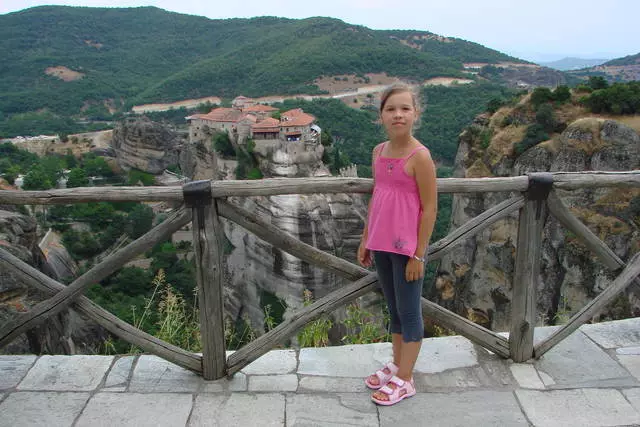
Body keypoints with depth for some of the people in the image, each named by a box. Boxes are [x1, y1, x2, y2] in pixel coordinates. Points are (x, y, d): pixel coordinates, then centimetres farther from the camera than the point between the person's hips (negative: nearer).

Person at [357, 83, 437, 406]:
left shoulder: (419, 156, -15)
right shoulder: (379, 152, 6)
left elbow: (429, 208, -14)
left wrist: (418, 255, -14)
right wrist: (365, 241, 14)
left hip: (407, 247, -7)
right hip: (381, 245, 7)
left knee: (409, 312, 7)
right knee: (394, 308, 20)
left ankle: (404, 381, 21)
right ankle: (396, 365, 37)